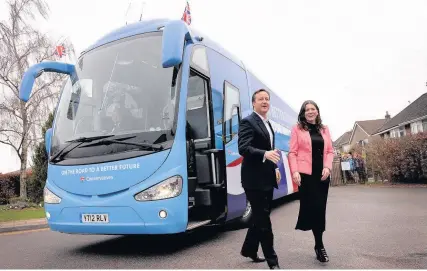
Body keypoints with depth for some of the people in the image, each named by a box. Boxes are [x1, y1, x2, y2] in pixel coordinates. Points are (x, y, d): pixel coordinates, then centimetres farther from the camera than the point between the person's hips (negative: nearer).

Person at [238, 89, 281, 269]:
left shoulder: (267, 124, 17)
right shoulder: (248, 122, -11)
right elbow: (243, 148, -23)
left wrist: (275, 168, 14)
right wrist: (265, 154, -37)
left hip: (267, 178, 9)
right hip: (254, 179, -9)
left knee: (260, 218, 18)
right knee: (263, 219, -1)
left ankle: (248, 249, 35)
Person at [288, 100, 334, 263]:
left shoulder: (324, 130, 15)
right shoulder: (297, 129, 3)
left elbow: (330, 151, 12)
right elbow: (292, 152, -3)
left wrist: (327, 167, -4)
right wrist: (295, 171, -14)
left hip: (322, 174, 4)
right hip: (306, 173, -4)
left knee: (320, 207, 6)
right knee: (312, 206, -3)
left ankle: (318, 245, 21)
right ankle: (319, 245, 9)